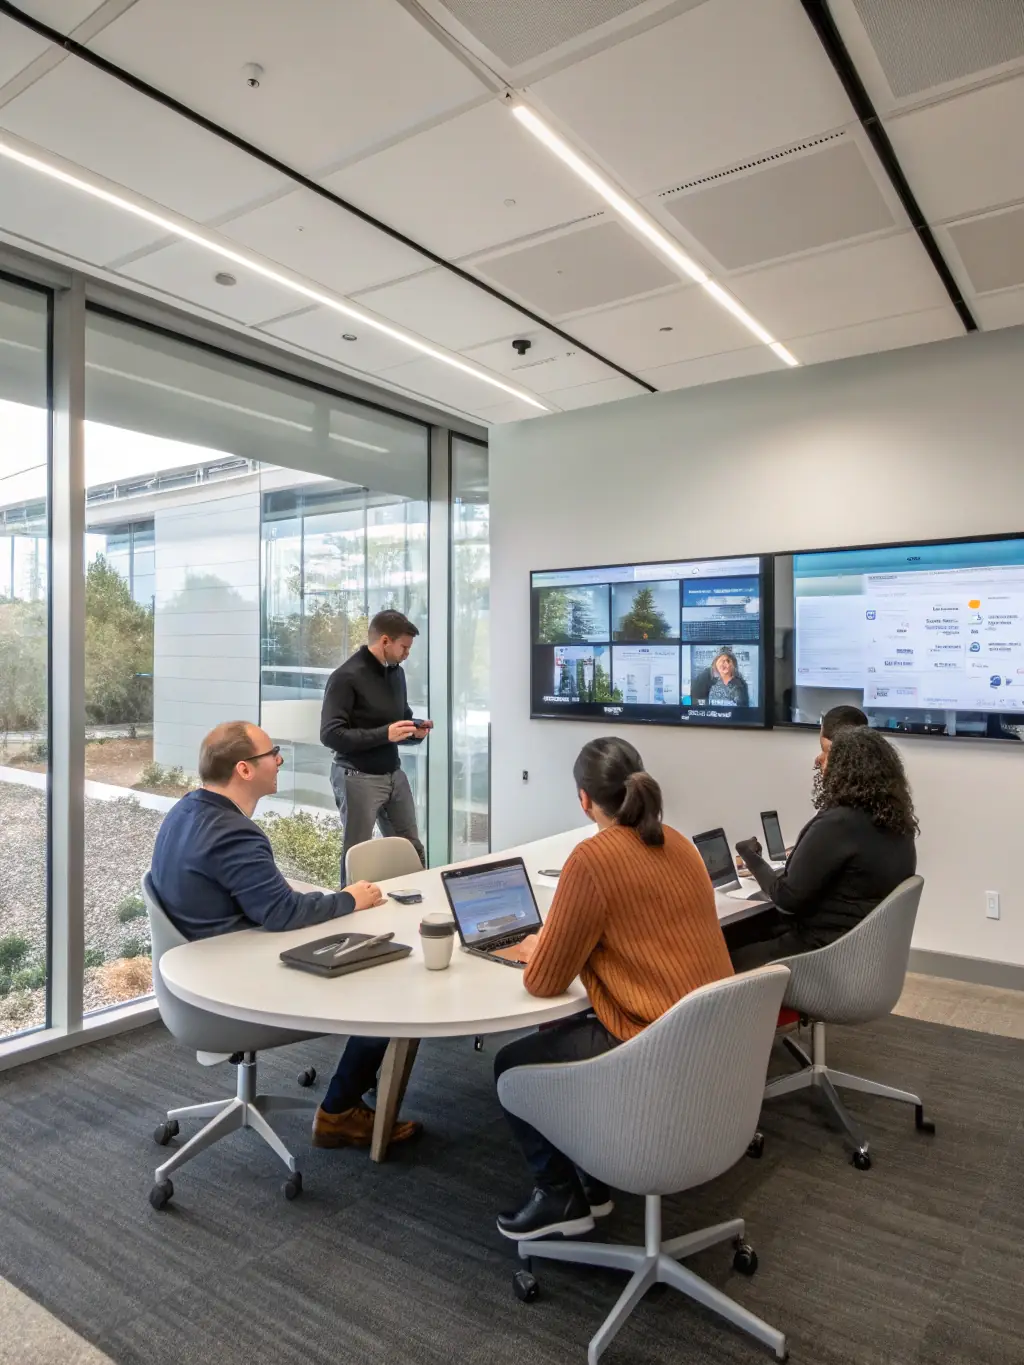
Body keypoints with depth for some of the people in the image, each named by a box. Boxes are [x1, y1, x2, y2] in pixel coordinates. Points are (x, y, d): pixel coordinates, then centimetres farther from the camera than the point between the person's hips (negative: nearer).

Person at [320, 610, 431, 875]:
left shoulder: (396, 673, 10)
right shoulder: (346, 677, -15)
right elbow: (330, 735, -20)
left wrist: (415, 732, -2)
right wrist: (384, 734, -25)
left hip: (394, 773, 7)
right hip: (358, 777, -7)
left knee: (412, 848, 12)